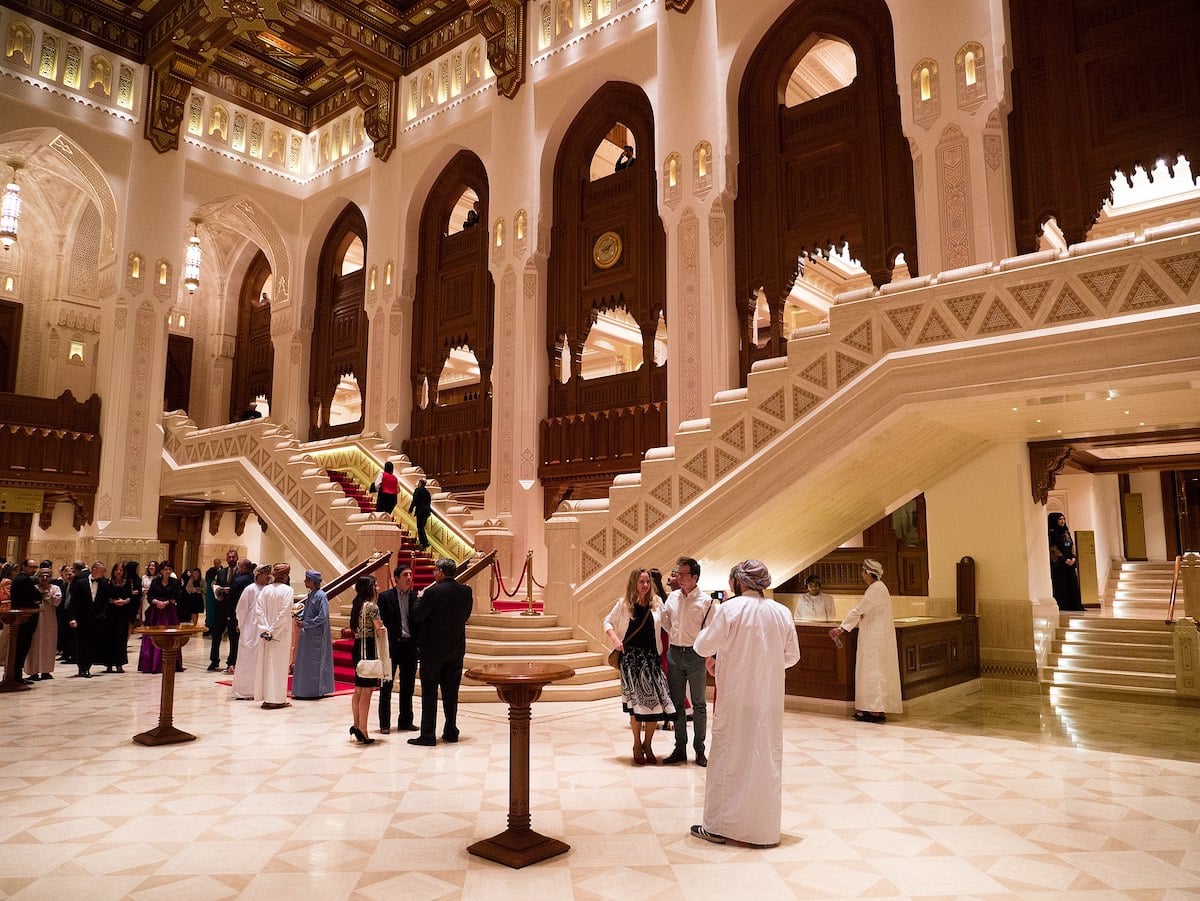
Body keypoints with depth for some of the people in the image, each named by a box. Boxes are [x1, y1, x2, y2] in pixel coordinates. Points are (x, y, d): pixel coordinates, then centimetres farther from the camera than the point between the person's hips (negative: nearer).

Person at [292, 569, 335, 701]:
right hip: (307, 634, 9)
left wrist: (305, 624, -19)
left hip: (316, 635, -9)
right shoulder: (310, 595, 10)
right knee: (304, 662, 13)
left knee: (313, 663, -2)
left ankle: (314, 691, 6)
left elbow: (323, 616, -21)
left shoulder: (320, 596, -16)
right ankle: (305, 690, 21)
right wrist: (299, 617, 2)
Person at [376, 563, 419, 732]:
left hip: (410, 645, 3)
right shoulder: (385, 596, -2)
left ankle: (405, 721, 21)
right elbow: (381, 621, -5)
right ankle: (384, 723, 13)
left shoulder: (416, 597, 5)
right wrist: (384, 645, -13)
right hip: (392, 644, -3)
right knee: (386, 685, 4)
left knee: (408, 686, 11)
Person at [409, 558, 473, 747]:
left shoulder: (433, 592, -16)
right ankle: (451, 732, 19)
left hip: (433, 648, -5)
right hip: (457, 648, 5)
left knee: (429, 692, 3)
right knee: (451, 692, 13)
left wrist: (420, 597, 4)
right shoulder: (466, 591, 0)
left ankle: (428, 735, 5)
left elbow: (417, 615, -10)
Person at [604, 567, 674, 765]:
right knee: (636, 701, 0)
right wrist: (615, 638, -10)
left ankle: (647, 745, 16)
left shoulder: (656, 603, 3)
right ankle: (637, 745, 18)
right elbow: (608, 622, 6)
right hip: (631, 657, -2)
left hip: (651, 656, 2)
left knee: (656, 700, -3)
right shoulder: (624, 603, -1)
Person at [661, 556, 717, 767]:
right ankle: (680, 749, 19)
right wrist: (675, 635, 9)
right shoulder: (672, 597, 4)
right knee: (677, 703, 10)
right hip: (674, 654, 4)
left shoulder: (706, 601, -9)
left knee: (699, 704, 5)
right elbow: (664, 620, 17)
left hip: (695, 655, -4)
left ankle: (699, 750, 15)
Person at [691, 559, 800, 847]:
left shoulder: (730, 609, -11)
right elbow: (792, 656, 9)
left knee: (727, 756, 6)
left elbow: (703, 646, -10)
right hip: (770, 699, 4)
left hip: (736, 697, -4)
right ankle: (765, 827, 21)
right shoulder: (782, 612, 2)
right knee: (767, 757, 13)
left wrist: (714, 658, 12)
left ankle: (718, 826, 13)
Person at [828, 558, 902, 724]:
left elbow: (858, 611, -17)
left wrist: (842, 628, -9)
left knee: (874, 671, -5)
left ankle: (876, 711, -1)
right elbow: (864, 615, 17)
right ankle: (876, 708, 14)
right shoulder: (877, 587, 14)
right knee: (874, 672, 11)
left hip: (876, 638, -10)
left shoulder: (876, 589, -17)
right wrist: (844, 628, 13)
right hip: (875, 637, 10)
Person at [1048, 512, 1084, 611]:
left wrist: (1074, 558, -1)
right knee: (1061, 585, -5)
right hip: (1058, 564, -7)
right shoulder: (1052, 533, -7)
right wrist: (1064, 559, -17)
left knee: (1073, 584, 6)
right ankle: (1062, 606, -2)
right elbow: (1053, 549, -13)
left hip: (1070, 563, 7)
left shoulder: (1066, 532, 15)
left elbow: (1072, 546, 14)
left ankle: (1075, 605, 9)